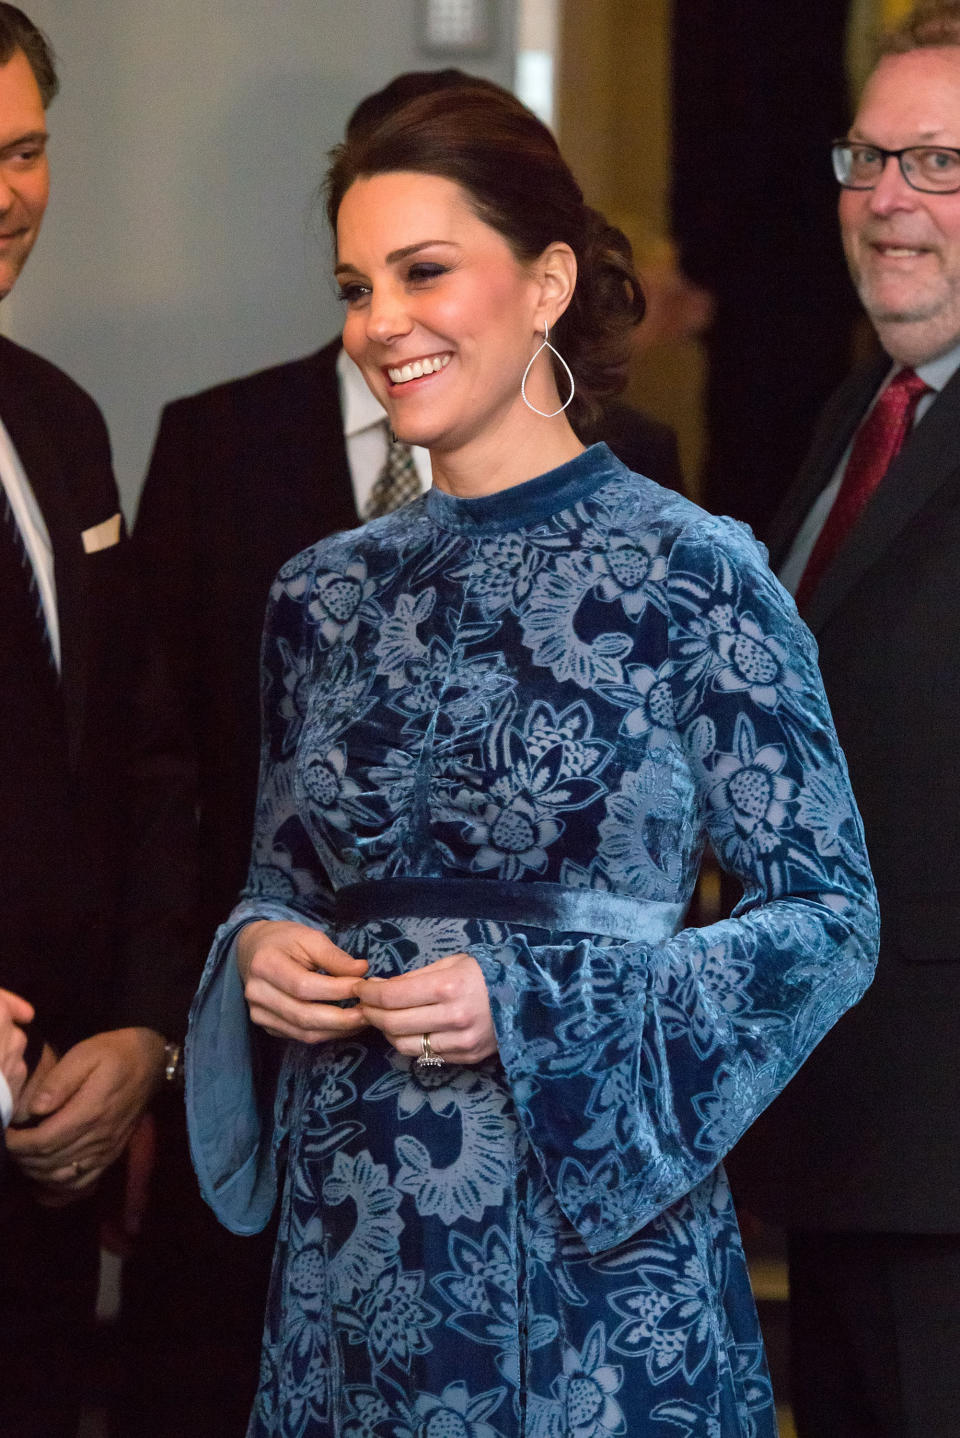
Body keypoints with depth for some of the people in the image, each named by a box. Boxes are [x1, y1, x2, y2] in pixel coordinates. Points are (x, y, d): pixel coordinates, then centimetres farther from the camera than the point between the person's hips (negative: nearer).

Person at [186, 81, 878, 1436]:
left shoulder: (694, 575, -7)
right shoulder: (325, 595, 8)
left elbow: (830, 920, -8)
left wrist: (532, 1006, -17)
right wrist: (260, 953, -5)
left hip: (595, 1235, -4)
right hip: (349, 1244, 5)